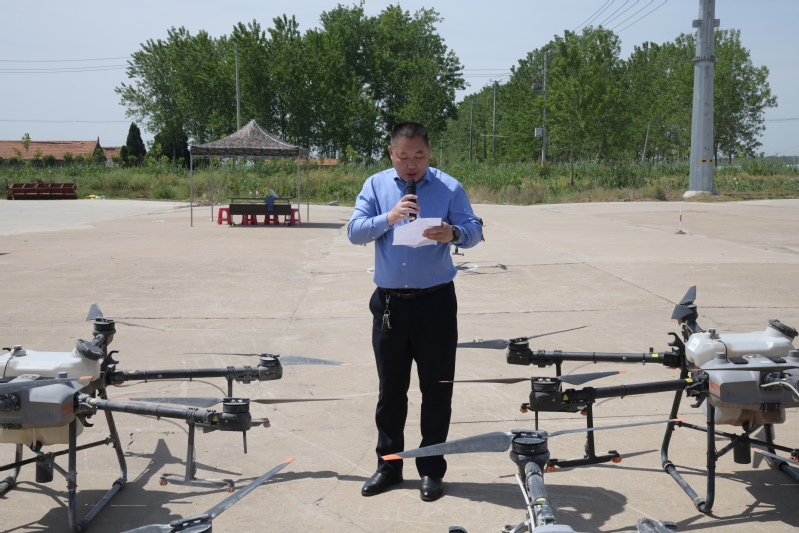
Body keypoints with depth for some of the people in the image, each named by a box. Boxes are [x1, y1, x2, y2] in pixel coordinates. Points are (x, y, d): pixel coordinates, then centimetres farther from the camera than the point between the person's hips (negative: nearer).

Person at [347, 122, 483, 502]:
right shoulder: (376, 186, 4)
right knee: (390, 388, 10)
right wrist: (388, 218, -23)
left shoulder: (449, 187, 0)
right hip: (389, 302, 2)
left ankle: (432, 469, 16)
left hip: (436, 302, -2)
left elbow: (474, 231, -7)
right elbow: (355, 232, -5)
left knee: (436, 389, 4)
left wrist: (453, 234, -29)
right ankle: (389, 464, 23)